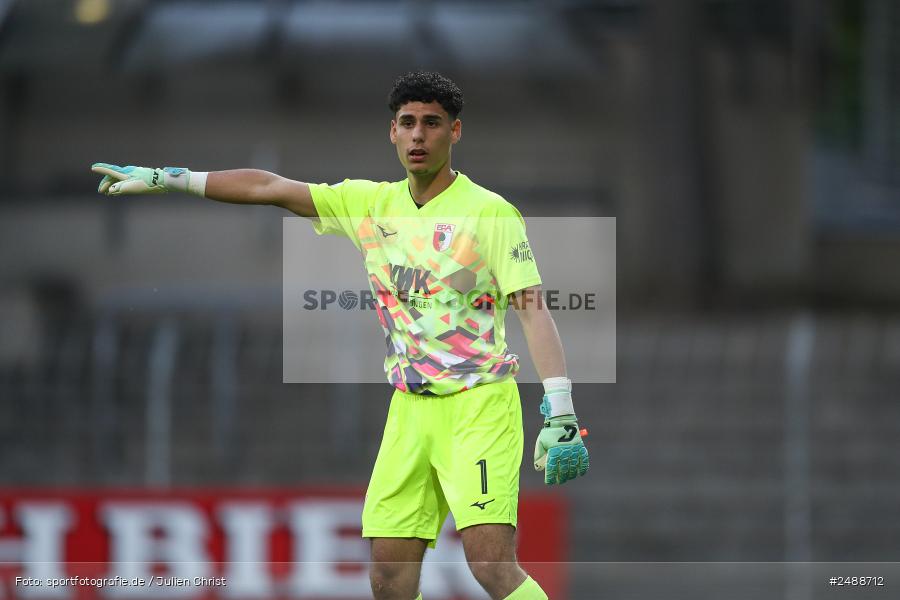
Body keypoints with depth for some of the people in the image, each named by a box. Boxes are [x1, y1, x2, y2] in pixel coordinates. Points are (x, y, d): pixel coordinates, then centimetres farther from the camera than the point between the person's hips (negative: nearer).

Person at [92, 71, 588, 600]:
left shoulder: (491, 213, -7)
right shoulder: (371, 204, 9)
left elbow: (534, 310, -11)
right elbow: (268, 187, 14)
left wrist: (560, 416, -19)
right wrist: (164, 178, 14)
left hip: (480, 403, -6)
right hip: (410, 408, 6)